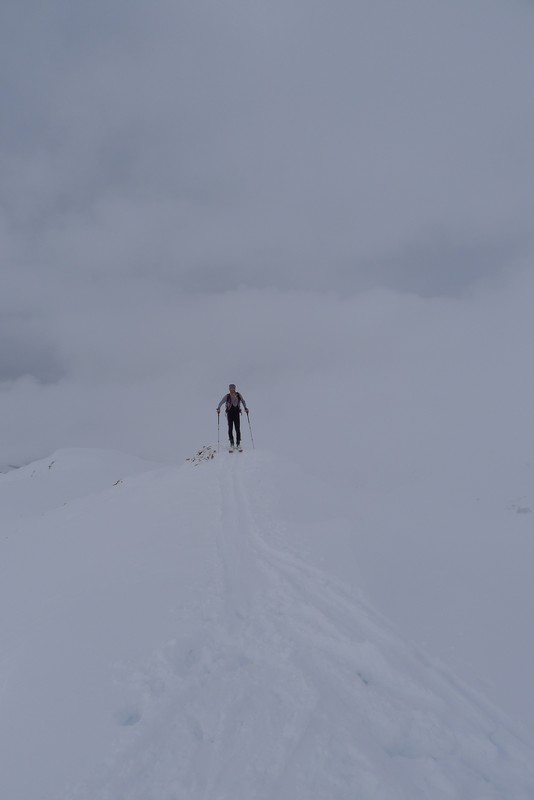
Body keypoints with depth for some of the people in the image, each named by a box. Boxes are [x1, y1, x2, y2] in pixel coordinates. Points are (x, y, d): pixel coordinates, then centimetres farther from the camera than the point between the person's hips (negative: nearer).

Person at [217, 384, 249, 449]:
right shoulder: (227, 396, -1)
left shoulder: (239, 395, 4)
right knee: (230, 427, -4)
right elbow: (221, 403, -5)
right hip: (230, 413, -1)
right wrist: (218, 408, -22)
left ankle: (238, 442, 2)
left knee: (237, 428, -4)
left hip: (237, 413, 1)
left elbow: (243, 401, 17)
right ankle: (231, 442, 4)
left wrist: (245, 408, 6)